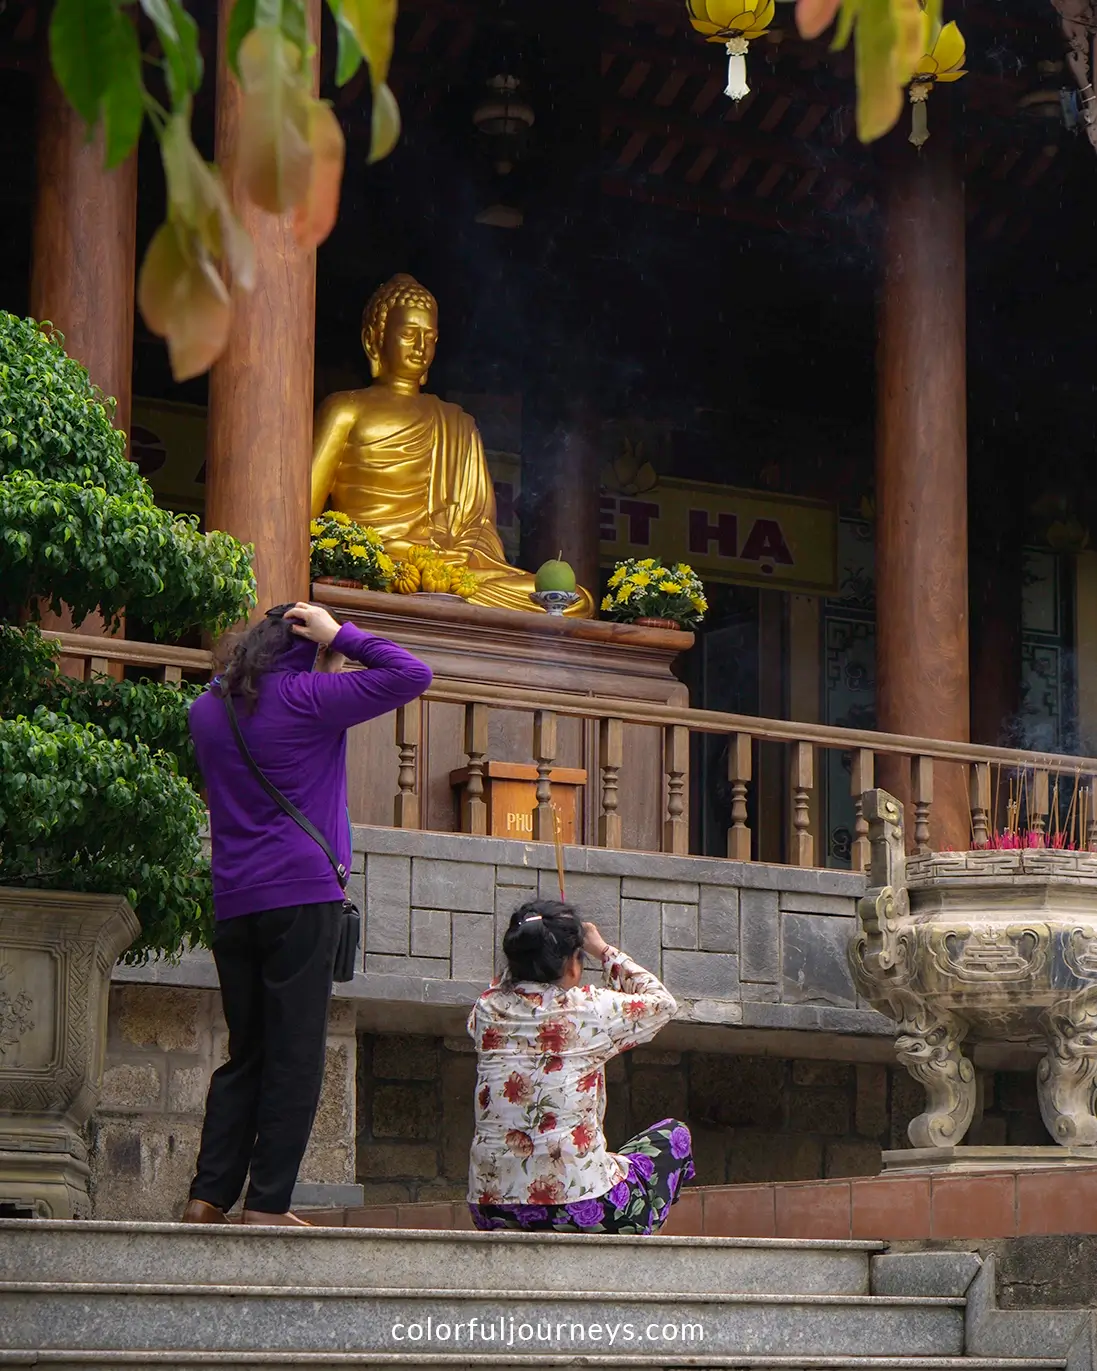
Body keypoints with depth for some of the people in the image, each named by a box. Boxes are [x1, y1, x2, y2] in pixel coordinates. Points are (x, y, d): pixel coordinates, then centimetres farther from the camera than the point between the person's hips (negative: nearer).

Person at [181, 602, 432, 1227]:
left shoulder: (209, 708, 14)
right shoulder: (306, 699, -4)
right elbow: (413, 674, -6)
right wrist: (340, 635, 1)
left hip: (233, 903, 6)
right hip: (303, 896, -6)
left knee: (245, 1052, 12)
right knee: (295, 1056, -3)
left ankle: (209, 1196, 3)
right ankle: (268, 1203, -7)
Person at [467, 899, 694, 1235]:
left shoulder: (486, 1010, 3)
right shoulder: (591, 1009, -8)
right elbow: (662, 1001, 13)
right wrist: (604, 951, 20)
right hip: (583, 1205, -5)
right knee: (673, 1134, 21)